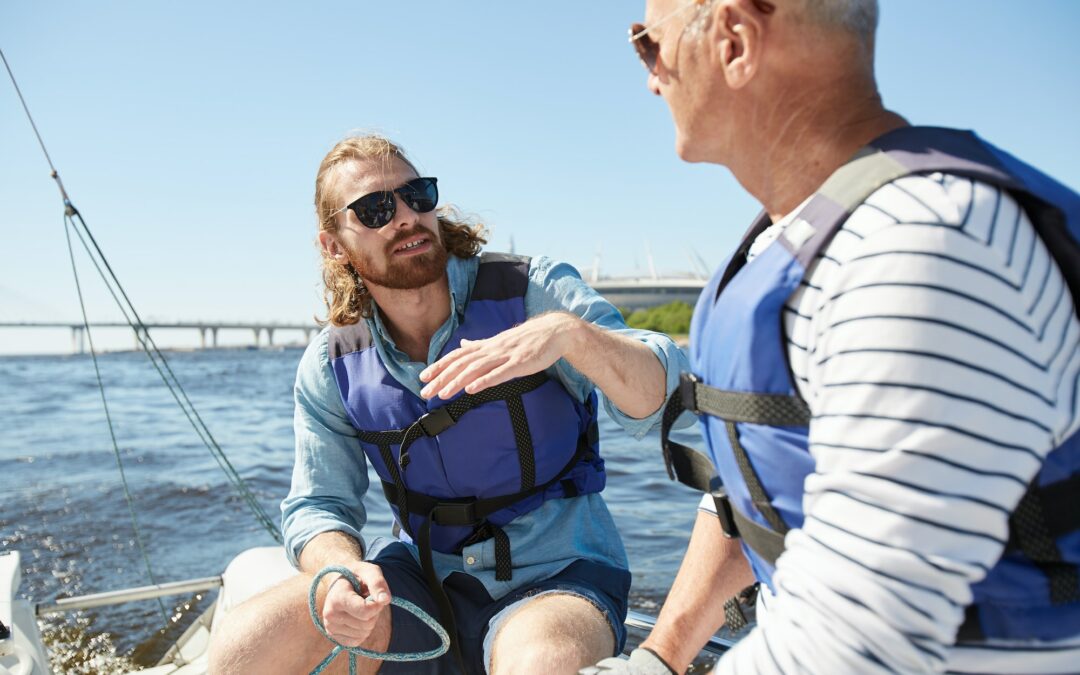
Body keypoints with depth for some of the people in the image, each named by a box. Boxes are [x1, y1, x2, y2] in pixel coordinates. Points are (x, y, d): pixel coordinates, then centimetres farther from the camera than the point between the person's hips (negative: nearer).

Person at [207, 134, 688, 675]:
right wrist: (340, 573, -21)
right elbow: (319, 504, 3)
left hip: (556, 573, -3)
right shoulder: (330, 367, -1)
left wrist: (569, 332, -40)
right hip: (422, 575, 3)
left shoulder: (532, 290, -10)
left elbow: (663, 398, -19)